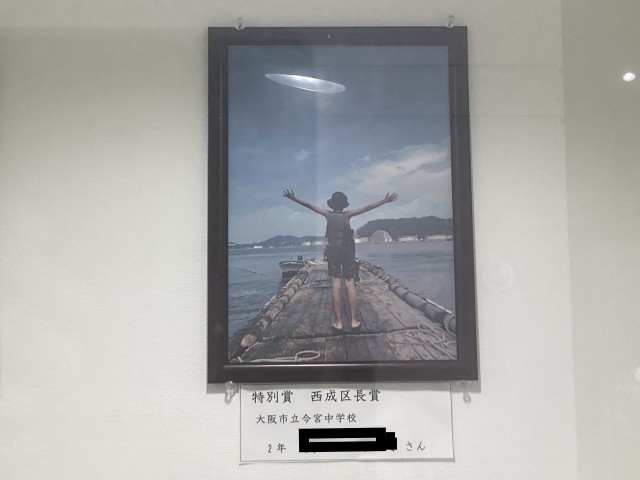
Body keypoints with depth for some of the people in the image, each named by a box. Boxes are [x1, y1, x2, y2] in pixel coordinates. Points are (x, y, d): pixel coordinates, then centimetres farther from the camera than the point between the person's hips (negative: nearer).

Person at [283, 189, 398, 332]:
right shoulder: (347, 214, -4)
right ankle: (354, 321, 1)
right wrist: (385, 201, 0)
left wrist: (295, 199, 7)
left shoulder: (328, 214, -1)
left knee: (335, 286, -1)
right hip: (348, 252, 0)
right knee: (350, 285, 2)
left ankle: (338, 323, -3)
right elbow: (367, 208, -4)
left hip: (333, 252, 0)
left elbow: (309, 206, 1)